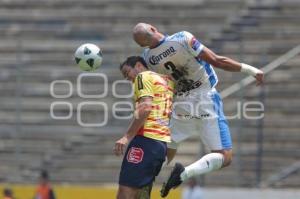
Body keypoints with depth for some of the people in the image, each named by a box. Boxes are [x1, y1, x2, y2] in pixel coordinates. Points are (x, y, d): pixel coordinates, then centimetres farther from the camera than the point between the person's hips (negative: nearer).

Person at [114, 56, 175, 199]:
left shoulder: (143, 77, -1)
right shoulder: (166, 80, 23)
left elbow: (145, 108, -15)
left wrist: (127, 137, -19)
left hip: (147, 139, -9)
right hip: (163, 142, 9)